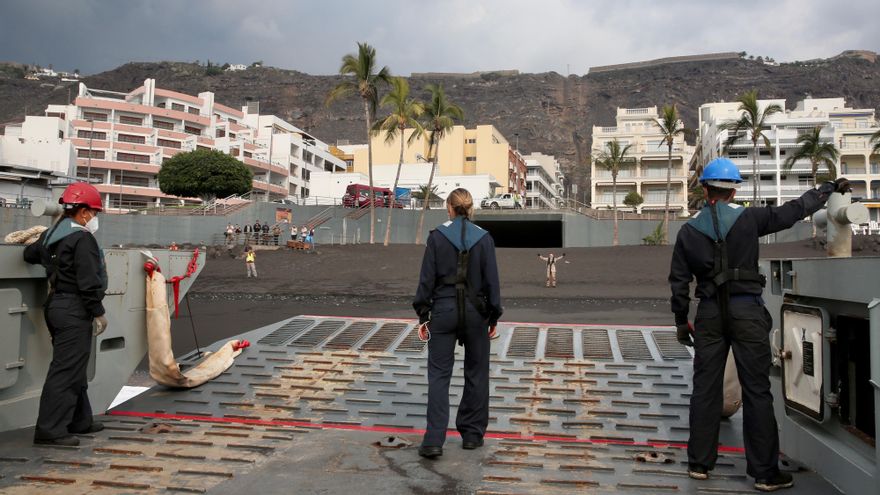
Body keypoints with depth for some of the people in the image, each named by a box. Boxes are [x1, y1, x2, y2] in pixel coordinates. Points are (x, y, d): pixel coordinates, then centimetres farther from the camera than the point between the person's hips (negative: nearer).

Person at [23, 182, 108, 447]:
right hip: (74, 309, -10)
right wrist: (98, 312, -12)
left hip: (55, 304, 10)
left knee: (74, 367, 18)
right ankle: (50, 430, -2)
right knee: (66, 370, -6)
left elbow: (30, 254, 32)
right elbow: (88, 282, -19)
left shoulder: (51, 235, 13)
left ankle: (80, 420, 29)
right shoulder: (83, 239, -16)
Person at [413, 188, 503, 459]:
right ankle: (472, 434, 22)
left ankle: (434, 440, -2)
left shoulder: (437, 236, -4)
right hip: (475, 312, 1)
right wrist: (494, 317, 8)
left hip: (443, 310, -1)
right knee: (476, 374, 13)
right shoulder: (484, 238, -2)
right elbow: (491, 280, -1)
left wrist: (423, 315, 3)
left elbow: (427, 278, -4)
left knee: (439, 375, 3)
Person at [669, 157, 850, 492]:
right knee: (756, 391, 3)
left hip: (709, 313, 2)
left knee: (705, 388, 9)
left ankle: (699, 463, 15)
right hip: (746, 310, -2)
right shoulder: (748, 219, -4)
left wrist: (681, 321, 13)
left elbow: (679, 282, 3)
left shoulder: (689, 231, 2)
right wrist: (830, 187, 20)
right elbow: (793, 211, 5)